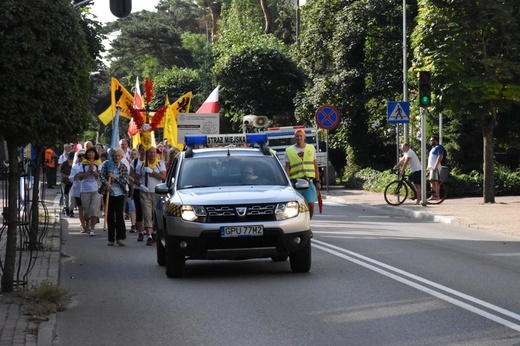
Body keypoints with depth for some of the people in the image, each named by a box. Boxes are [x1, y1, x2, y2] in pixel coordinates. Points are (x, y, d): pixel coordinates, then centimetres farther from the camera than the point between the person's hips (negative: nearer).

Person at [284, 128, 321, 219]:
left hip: (309, 181, 1)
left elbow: (315, 166, 14)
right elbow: (287, 168, 4)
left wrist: (317, 181, 8)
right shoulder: (289, 151, 6)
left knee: (311, 205, -2)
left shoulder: (311, 149, 12)